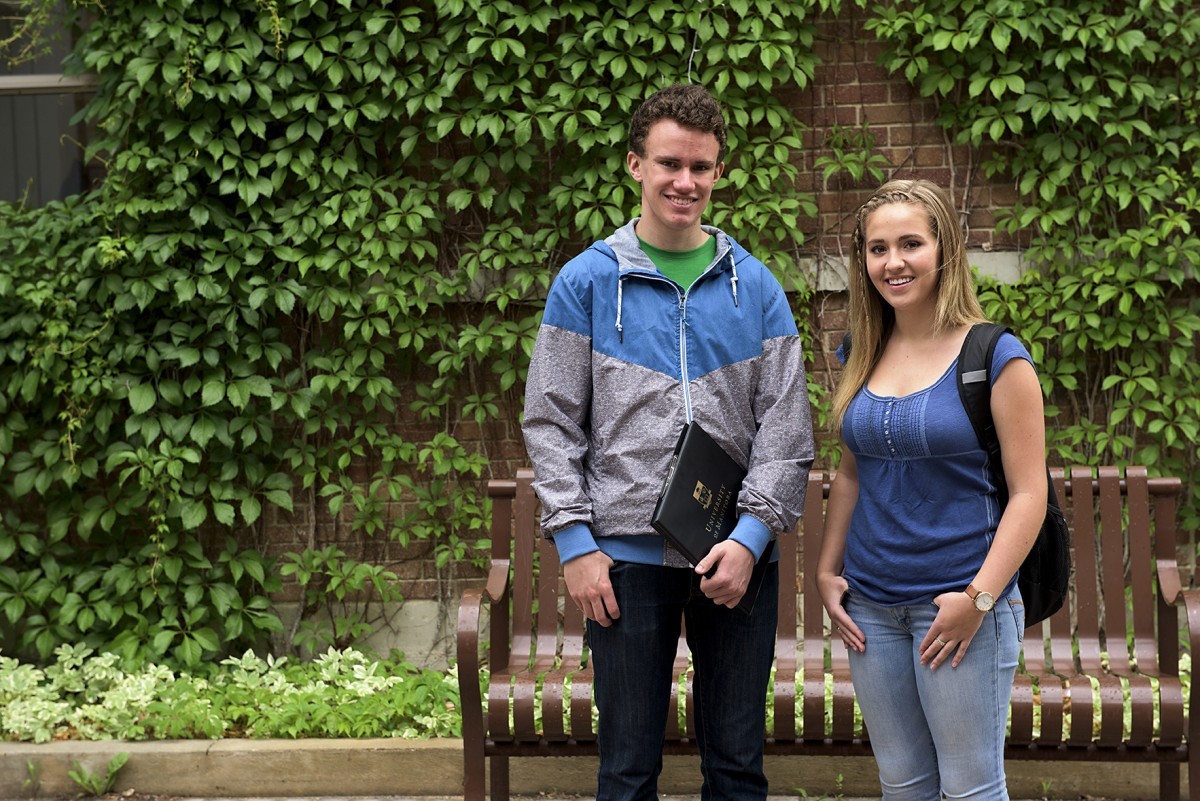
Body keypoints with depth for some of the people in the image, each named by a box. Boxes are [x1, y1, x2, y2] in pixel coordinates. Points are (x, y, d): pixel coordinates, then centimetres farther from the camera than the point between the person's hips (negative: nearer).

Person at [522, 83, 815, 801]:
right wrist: (574, 543, -7)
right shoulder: (588, 282, 1)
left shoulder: (756, 286, 5)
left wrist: (752, 534, -9)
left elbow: (787, 424, 2)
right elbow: (552, 422, 1)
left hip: (738, 555, 2)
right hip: (627, 554, -1)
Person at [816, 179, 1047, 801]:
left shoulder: (994, 356, -10)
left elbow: (1028, 493, -11)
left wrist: (979, 598, -17)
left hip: (960, 600, -5)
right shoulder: (863, 356, 7)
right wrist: (827, 572, 9)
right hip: (871, 605, 5)